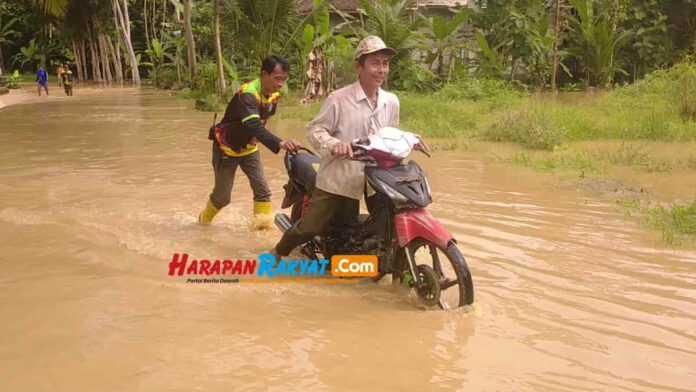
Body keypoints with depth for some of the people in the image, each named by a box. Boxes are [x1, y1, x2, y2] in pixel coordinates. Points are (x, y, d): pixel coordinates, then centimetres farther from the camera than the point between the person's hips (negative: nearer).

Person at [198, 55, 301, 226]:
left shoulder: (274, 95, -7)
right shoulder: (247, 94, -33)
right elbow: (254, 126, -48)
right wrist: (280, 143, -61)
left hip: (248, 148, 6)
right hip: (226, 148, -6)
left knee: (263, 190, -6)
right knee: (222, 196, 5)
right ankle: (204, 219, 32)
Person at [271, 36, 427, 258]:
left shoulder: (391, 102, 5)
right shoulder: (338, 99, -14)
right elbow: (314, 130, -11)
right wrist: (333, 144, -29)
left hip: (365, 181, 5)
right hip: (335, 178, -5)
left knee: (346, 232, 16)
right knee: (310, 226, 2)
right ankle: (279, 252, 29)